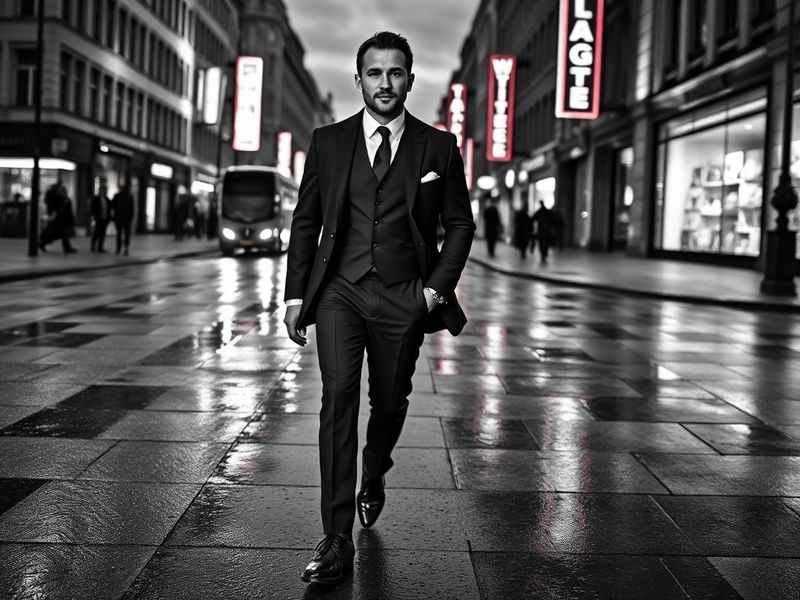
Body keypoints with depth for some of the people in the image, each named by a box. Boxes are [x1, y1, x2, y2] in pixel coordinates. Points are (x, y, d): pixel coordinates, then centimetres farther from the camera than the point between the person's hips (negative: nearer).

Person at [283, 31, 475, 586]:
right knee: (338, 398, -13)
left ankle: (374, 479, 44)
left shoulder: (439, 147, 4)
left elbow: (460, 224, 8)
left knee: (390, 403, 10)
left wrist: (437, 287, -5)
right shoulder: (329, 141, 6)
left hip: (403, 297, 0)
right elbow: (306, 221, 9)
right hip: (340, 291, 0)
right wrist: (296, 295, 3)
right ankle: (338, 541, -10)